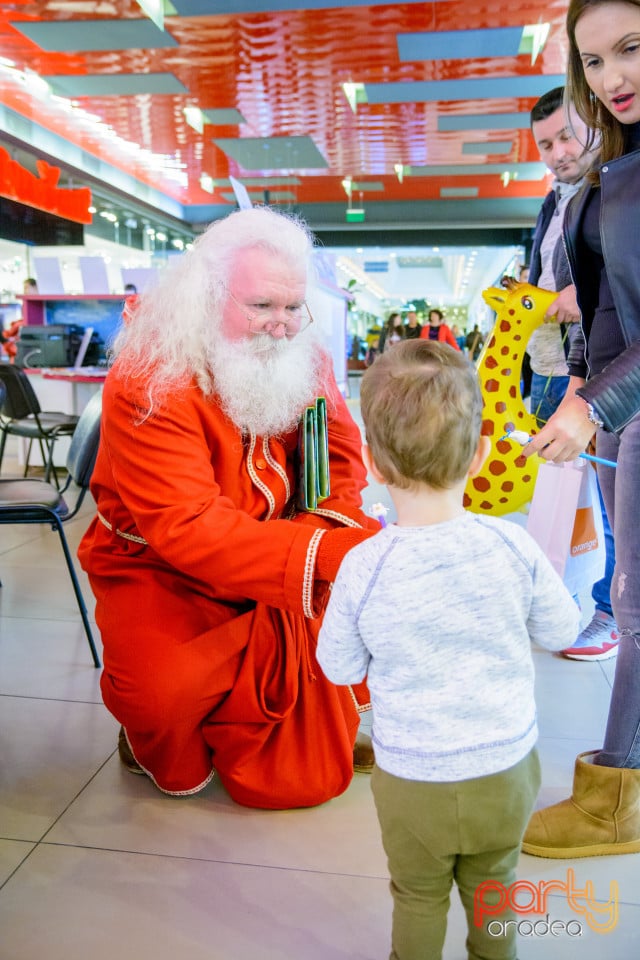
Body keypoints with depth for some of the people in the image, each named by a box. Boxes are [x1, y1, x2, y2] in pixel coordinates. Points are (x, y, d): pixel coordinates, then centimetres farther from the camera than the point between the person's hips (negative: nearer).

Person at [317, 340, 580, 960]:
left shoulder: (362, 569, -22)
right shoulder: (512, 546, -19)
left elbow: (340, 667, -6)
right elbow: (559, 631, -1)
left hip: (413, 784, -2)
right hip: (507, 772, 2)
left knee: (418, 897, 24)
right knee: (492, 887, 28)